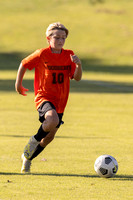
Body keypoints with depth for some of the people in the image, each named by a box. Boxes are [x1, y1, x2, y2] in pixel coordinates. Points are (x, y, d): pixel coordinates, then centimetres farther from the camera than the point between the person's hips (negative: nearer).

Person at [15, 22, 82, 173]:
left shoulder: (69, 55, 3)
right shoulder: (42, 54, -8)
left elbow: (77, 78, -2)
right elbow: (24, 64, 7)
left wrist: (78, 65, -21)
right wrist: (18, 84, 9)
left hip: (60, 102, 5)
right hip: (44, 97, -5)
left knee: (49, 136, 8)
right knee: (53, 120, -35)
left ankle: (28, 158, 32)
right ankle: (35, 140, -8)